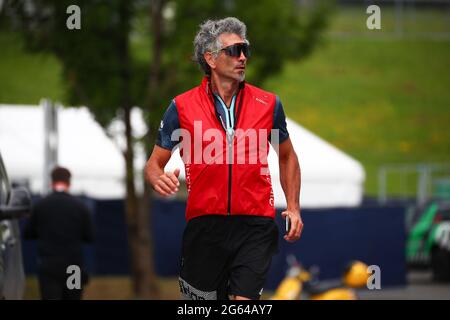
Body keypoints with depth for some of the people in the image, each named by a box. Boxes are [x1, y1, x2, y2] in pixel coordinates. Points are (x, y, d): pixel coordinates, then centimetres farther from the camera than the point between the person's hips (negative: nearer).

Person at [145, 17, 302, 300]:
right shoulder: (182, 107, 1)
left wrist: (294, 207, 8)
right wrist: (159, 179, -17)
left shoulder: (268, 104, 5)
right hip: (204, 226, 0)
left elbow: (287, 156, 19)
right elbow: (155, 163, 7)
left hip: (255, 226, 0)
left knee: (245, 299, -16)